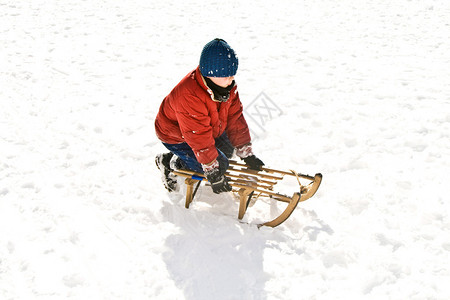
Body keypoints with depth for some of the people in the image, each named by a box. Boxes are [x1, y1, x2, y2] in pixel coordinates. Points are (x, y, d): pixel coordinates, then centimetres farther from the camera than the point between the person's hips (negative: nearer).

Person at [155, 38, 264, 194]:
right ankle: (170, 162, 1)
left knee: (227, 150, 12)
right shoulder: (190, 96, -41)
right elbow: (200, 140, -35)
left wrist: (246, 153, -8)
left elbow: (235, 118, -8)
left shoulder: (227, 85, -15)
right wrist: (212, 172, -29)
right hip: (176, 136, -8)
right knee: (220, 164, -12)